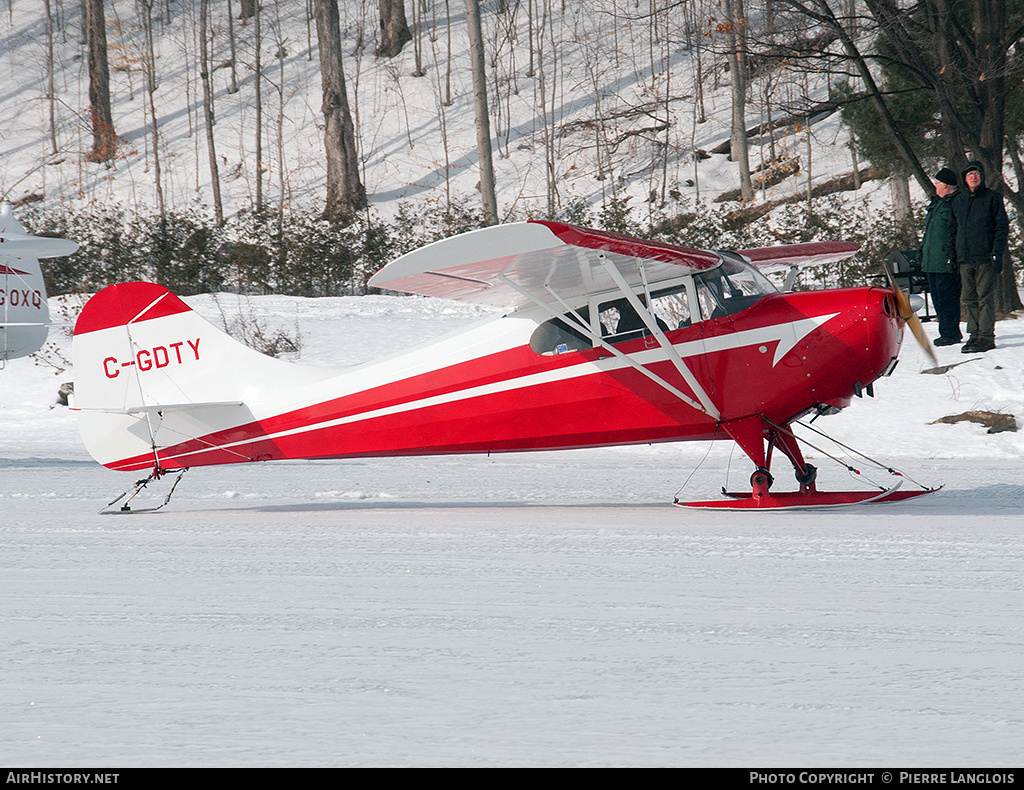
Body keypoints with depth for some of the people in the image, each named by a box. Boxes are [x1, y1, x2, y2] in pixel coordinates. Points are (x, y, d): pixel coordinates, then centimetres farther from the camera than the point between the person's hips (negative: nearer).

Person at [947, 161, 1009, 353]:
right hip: (965, 259, 5)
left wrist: (997, 253, -9)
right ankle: (974, 334, 10)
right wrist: (951, 254, 12)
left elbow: (1002, 227, -1)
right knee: (968, 299, 4)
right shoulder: (958, 200, 14)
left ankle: (986, 336, -4)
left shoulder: (992, 198, 1)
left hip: (986, 258, -5)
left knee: (985, 297, -6)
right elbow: (952, 230, 19)